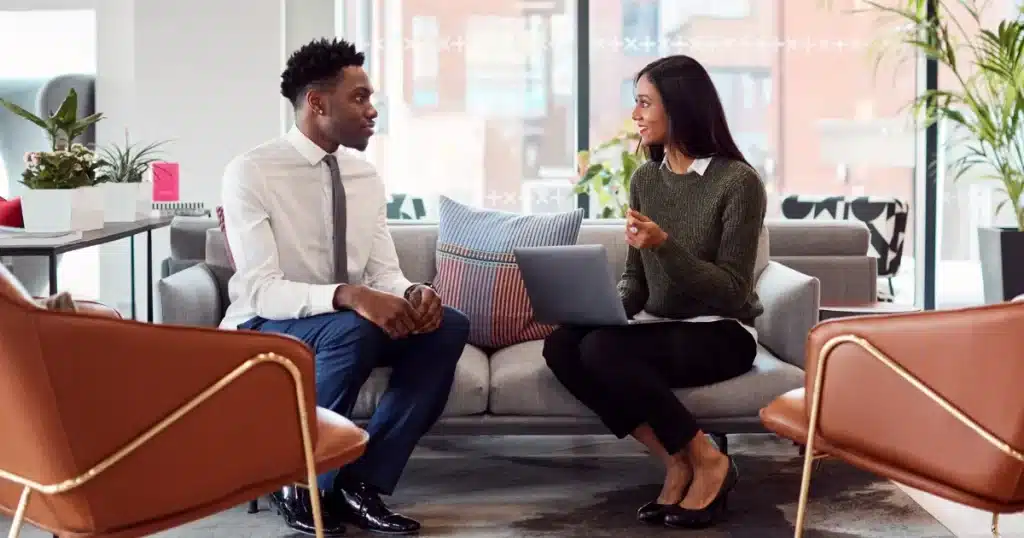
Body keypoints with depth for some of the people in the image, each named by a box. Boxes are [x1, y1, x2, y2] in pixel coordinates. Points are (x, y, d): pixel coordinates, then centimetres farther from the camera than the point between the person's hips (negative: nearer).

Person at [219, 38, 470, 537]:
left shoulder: (365, 175, 4)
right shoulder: (250, 173, -16)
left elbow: (384, 272, 4)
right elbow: (260, 291, -24)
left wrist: (413, 293, -21)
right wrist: (348, 296, -39)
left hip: (348, 324, 7)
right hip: (265, 330, -6)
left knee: (449, 327, -17)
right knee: (352, 331, -37)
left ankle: (362, 481, -13)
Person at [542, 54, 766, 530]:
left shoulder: (737, 181, -12)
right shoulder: (645, 179, 8)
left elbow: (732, 292, -16)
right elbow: (635, 280, 11)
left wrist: (665, 245, -26)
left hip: (720, 333, -6)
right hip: (658, 326, 6)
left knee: (601, 349, -30)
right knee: (561, 345, -22)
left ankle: (707, 461, -15)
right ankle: (677, 459, -14)